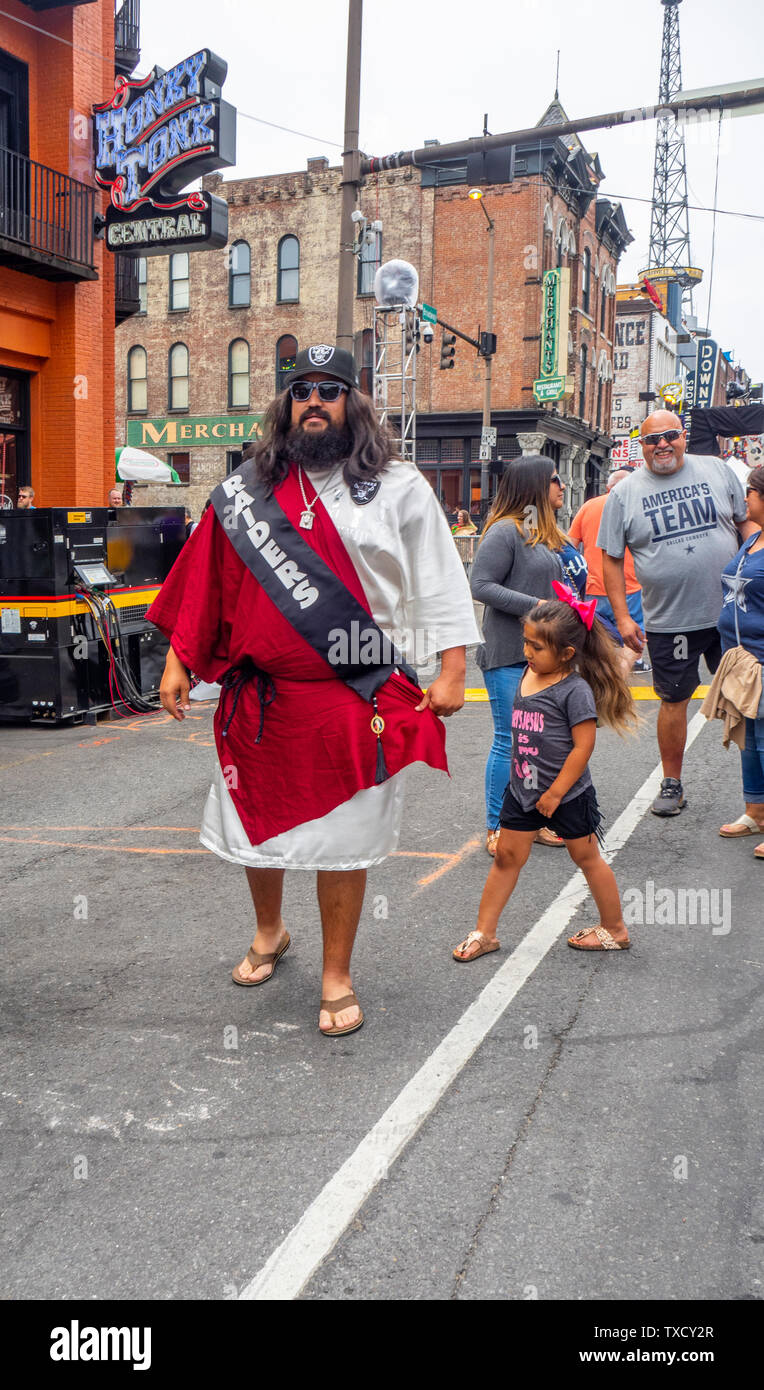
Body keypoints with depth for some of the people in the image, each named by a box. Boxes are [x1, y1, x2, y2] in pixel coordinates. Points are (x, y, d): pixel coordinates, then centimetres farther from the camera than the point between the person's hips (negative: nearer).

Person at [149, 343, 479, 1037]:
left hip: (356, 698, -3)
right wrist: (178, 661, 8)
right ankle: (269, 932, 44)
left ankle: (337, 977, 21)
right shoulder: (246, 491, 8)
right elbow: (202, 581, 12)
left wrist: (451, 670, -6)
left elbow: (438, 582, 1)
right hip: (259, 695, 3)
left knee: (344, 840, 3)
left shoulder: (400, 487, 2)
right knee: (256, 824, 16)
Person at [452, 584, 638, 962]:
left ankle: (615, 930, 27)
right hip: (523, 789, 7)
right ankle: (484, 932, 18)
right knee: (507, 855, 9)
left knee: (586, 858, 9)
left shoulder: (575, 690, -20)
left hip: (567, 793, -6)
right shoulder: (528, 676, 2)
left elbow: (583, 746, -20)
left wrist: (556, 792, -18)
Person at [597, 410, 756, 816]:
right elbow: (611, 558, 2)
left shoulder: (717, 472, 4)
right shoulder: (625, 493, 0)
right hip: (668, 621, -1)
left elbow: (747, 523, 11)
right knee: (674, 701, 8)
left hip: (731, 613, 1)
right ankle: (671, 785, 24)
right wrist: (622, 616, -4)